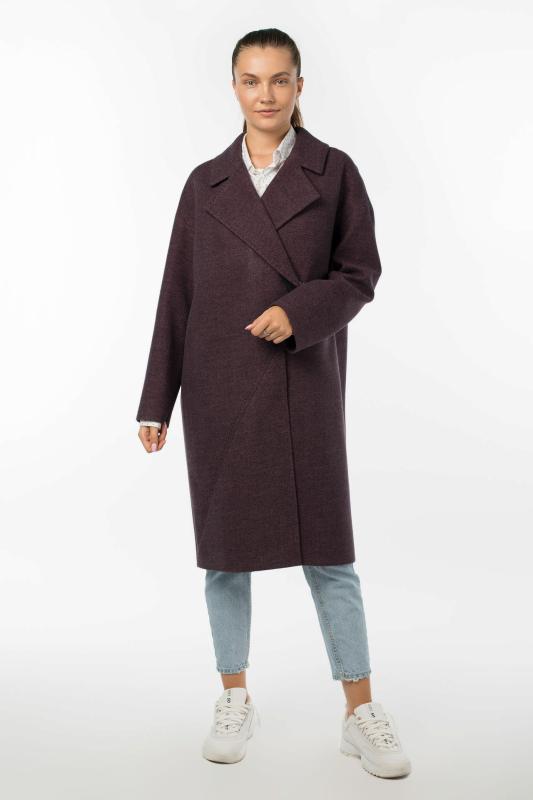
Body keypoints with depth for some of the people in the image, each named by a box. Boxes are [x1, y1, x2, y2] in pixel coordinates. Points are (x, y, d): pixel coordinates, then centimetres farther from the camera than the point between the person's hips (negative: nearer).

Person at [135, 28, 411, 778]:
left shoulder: (334, 171, 3)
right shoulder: (206, 182, 8)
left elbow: (361, 273, 1)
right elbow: (176, 294, 7)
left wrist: (300, 311, -18)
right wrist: (157, 400, 5)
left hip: (305, 387, -2)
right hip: (220, 390, 2)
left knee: (329, 553, 1)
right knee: (225, 548, 8)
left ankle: (361, 713, 12)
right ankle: (235, 700, 24)